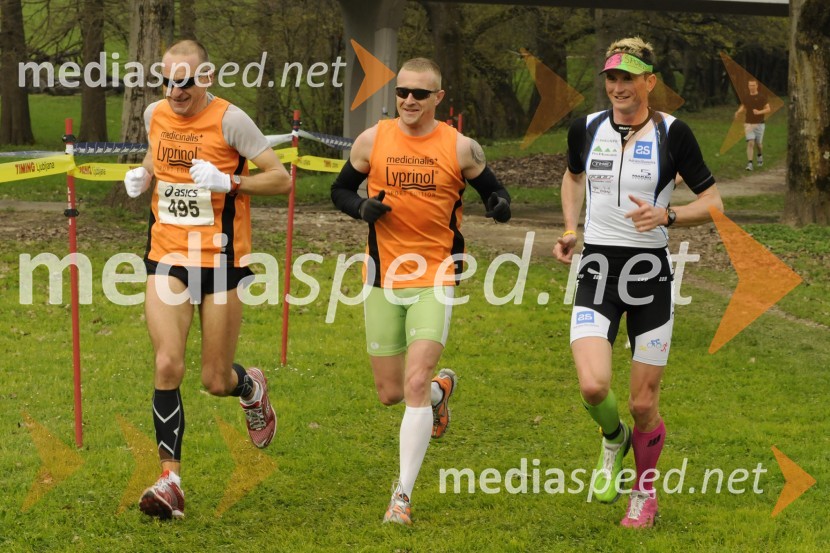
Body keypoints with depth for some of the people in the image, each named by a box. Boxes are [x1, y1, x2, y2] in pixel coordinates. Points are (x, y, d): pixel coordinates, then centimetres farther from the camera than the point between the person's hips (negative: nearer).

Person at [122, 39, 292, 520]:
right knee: (168, 365, -14)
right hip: (168, 259, 3)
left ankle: (251, 387, 42)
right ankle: (171, 479, -8)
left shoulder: (229, 120, -11)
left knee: (216, 381, 4)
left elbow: (282, 178, -8)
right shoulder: (156, 115, 4)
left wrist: (228, 181, -23)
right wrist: (141, 177, 4)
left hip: (220, 260, -3)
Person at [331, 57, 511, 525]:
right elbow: (341, 190, 11)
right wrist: (363, 208, -11)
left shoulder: (461, 148, -4)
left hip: (436, 278, -3)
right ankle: (441, 387, 46)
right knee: (390, 394, 9)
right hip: (383, 277, 3)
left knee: (415, 385, -17)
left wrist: (500, 205, -15)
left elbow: (492, 189, 9)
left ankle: (403, 496, -10)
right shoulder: (373, 140, 0)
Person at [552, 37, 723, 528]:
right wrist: (571, 229, 10)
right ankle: (614, 440, 17)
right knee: (593, 386, -19)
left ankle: (645, 494, 29)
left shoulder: (673, 133, -7)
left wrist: (667, 215, -19)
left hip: (651, 275, -2)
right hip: (597, 271, 2)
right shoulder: (586, 129, 2)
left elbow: (712, 202, -2)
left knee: (644, 404, 3)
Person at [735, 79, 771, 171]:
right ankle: (749, 164, -16)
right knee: (750, 143, -13)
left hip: (759, 124, -1)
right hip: (748, 124, 1)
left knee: (758, 143, 9)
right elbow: (743, 106, 18)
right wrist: (738, 112, -3)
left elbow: (768, 109, -5)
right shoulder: (745, 96, 2)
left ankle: (760, 155, 42)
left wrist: (759, 112, -23)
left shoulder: (762, 97, -6)